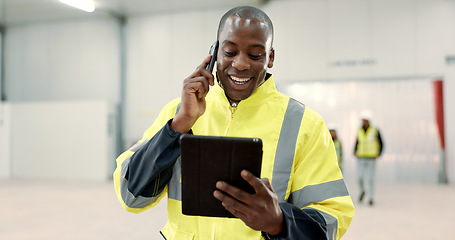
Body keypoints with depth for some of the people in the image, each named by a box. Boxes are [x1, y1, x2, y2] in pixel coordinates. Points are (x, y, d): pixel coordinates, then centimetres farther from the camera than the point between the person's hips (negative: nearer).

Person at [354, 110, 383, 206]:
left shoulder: (375, 131, -5)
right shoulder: (359, 131, 5)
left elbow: (381, 144, 2)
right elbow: (356, 143, 14)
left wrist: (378, 154, -11)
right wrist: (355, 152, -3)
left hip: (371, 158, -3)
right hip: (361, 158, 3)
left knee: (370, 178, -5)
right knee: (360, 177, -6)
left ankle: (371, 198, 9)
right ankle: (362, 191, 24)